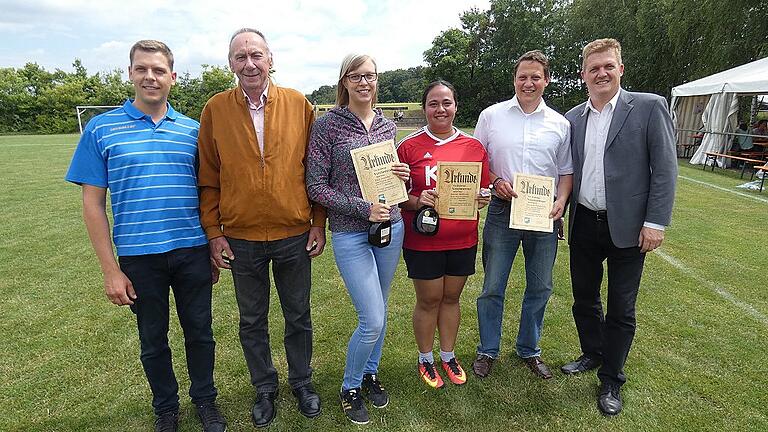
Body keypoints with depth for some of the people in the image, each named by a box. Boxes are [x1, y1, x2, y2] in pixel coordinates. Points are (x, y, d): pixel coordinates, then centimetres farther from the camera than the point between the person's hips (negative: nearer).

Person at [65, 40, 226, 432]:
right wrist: (110, 270, -6)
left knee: (199, 333, 14)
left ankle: (205, 400, 36)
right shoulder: (102, 129, -1)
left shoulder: (192, 130, 4)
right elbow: (93, 204, -2)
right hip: (138, 257, -1)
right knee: (153, 341, 16)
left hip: (193, 252, 1)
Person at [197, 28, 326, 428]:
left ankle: (302, 381, 39)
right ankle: (264, 388, 38)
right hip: (241, 240, 1)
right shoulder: (216, 109, -2)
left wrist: (318, 223, -1)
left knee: (298, 316, 15)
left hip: (295, 236, 0)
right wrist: (213, 232, -2)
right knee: (252, 321, 16)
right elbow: (208, 178, 1)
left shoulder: (299, 105, -2)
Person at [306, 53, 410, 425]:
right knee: (373, 320, -6)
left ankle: (370, 373, 40)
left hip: (391, 227, 5)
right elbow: (316, 187, -10)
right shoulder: (328, 124, -8)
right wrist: (363, 208, -18)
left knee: (378, 311, 16)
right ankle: (350, 386, 22)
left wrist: (403, 176, -5)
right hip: (350, 233, -5)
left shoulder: (387, 125, 7)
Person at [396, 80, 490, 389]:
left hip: (463, 239, 3)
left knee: (451, 298, 16)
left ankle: (448, 356, 37)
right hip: (423, 240, -3)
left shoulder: (474, 147, 3)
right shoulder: (409, 146, -6)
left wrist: (483, 199, -9)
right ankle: (425, 359, 32)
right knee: (429, 300, 10)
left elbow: (483, 189, 12)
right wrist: (418, 201, -21)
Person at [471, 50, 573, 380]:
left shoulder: (560, 124, 7)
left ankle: (529, 349, 33)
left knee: (540, 287, 13)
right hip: (502, 211, -2)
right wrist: (495, 181, -13)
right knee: (492, 287, 4)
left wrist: (561, 200, -6)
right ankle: (487, 350, 24)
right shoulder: (491, 115, 2)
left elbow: (566, 171, 12)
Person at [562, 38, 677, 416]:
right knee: (584, 299, 17)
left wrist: (656, 223, -12)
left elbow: (665, 169, -7)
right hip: (583, 225, 4)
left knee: (621, 310, 8)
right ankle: (592, 354, 41)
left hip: (626, 227, -4)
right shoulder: (572, 118, 7)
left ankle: (611, 380, 26)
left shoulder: (649, 107, -5)